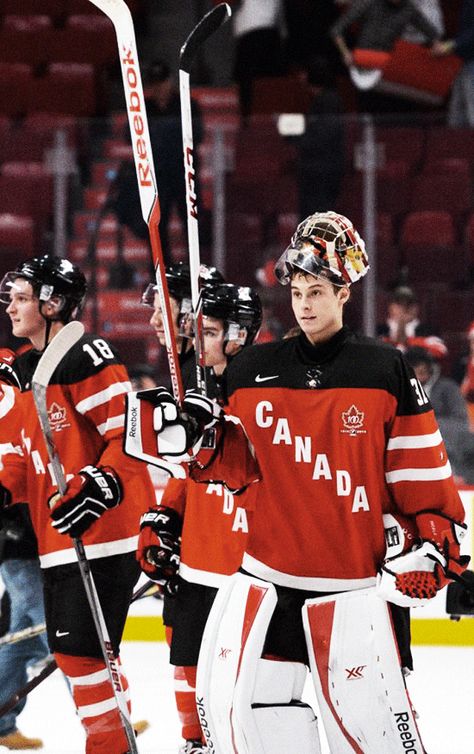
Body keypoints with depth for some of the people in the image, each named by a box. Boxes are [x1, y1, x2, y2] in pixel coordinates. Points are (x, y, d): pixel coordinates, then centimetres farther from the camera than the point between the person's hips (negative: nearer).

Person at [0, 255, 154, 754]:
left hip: (103, 532, -10)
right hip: (56, 539, 10)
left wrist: (103, 486, -30)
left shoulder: (86, 359, -13)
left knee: (80, 650, -12)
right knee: (70, 649, 12)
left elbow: (131, 434, -19)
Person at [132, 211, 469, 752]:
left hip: (355, 583, -4)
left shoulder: (384, 371, -1)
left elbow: (422, 473, 1)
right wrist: (198, 437, -5)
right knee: (242, 708, 2)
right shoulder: (253, 371, 7)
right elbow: (238, 465, 13)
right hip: (268, 577, 4)